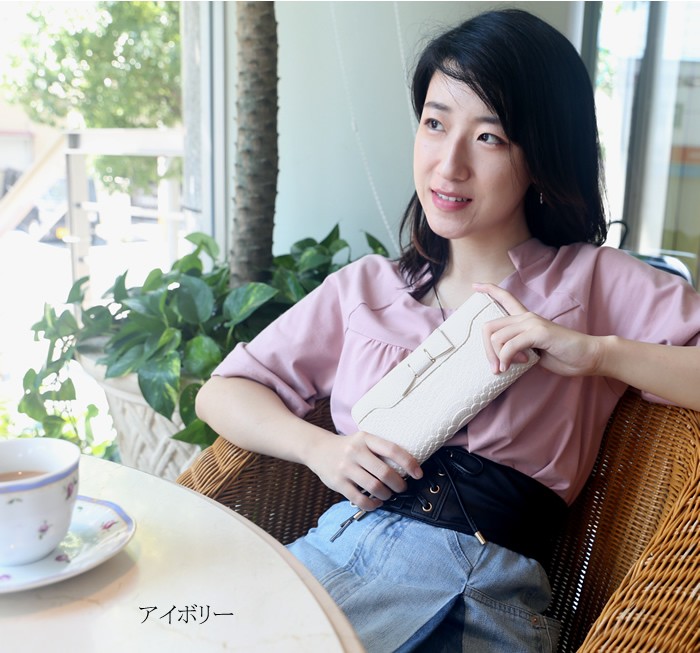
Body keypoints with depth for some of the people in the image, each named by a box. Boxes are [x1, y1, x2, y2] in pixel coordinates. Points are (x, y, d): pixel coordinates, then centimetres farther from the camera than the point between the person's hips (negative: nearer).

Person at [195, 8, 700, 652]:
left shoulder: (595, 283, 5)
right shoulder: (365, 286, 13)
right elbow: (222, 392, 12)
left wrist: (596, 353, -15)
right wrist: (322, 448, -5)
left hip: (483, 592, -2)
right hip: (337, 545, 3)